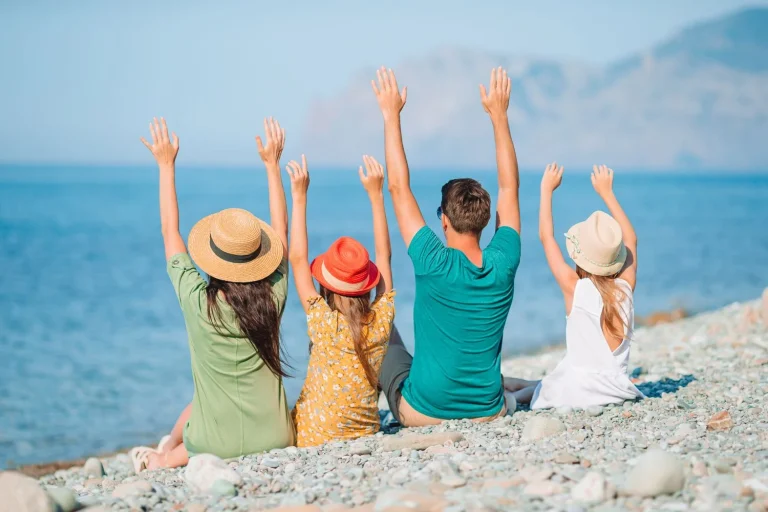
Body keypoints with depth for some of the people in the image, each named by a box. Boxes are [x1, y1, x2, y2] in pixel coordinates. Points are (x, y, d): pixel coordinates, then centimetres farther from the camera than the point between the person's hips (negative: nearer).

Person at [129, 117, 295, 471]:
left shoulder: (198, 302, -16)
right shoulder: (273, 299, -11)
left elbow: (170, 231, 0)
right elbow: (281, 229, 7)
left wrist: (167, 164, 7)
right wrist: (272, 163, 15)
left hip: (216, 445, -2)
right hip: (275, 441, 2)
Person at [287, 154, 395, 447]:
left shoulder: (325, 325, -20)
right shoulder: (382, 322, -10)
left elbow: (297, 259, -14)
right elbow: (384, 255, 2)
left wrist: (299, 197, -12)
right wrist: (375, 194, 5)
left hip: (312, 441, -5)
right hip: (366, 438, 5)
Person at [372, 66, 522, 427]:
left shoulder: (435, 265, -21)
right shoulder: (503, 264, -11)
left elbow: (399, 189, -14)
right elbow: (509, 187, 2)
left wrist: (391, 114, -9)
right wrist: (499, 114, 7)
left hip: (423, 413, -3)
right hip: (488, 413, 4)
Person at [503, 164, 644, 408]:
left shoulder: (575, 288, -12)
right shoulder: (626, 287, -1)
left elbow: (546, 237, -2)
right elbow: (631, 239, 16)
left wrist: (547, 189, 8)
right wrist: (606, 193, 22)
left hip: (579, 392, -5)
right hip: (619, 390, 5)